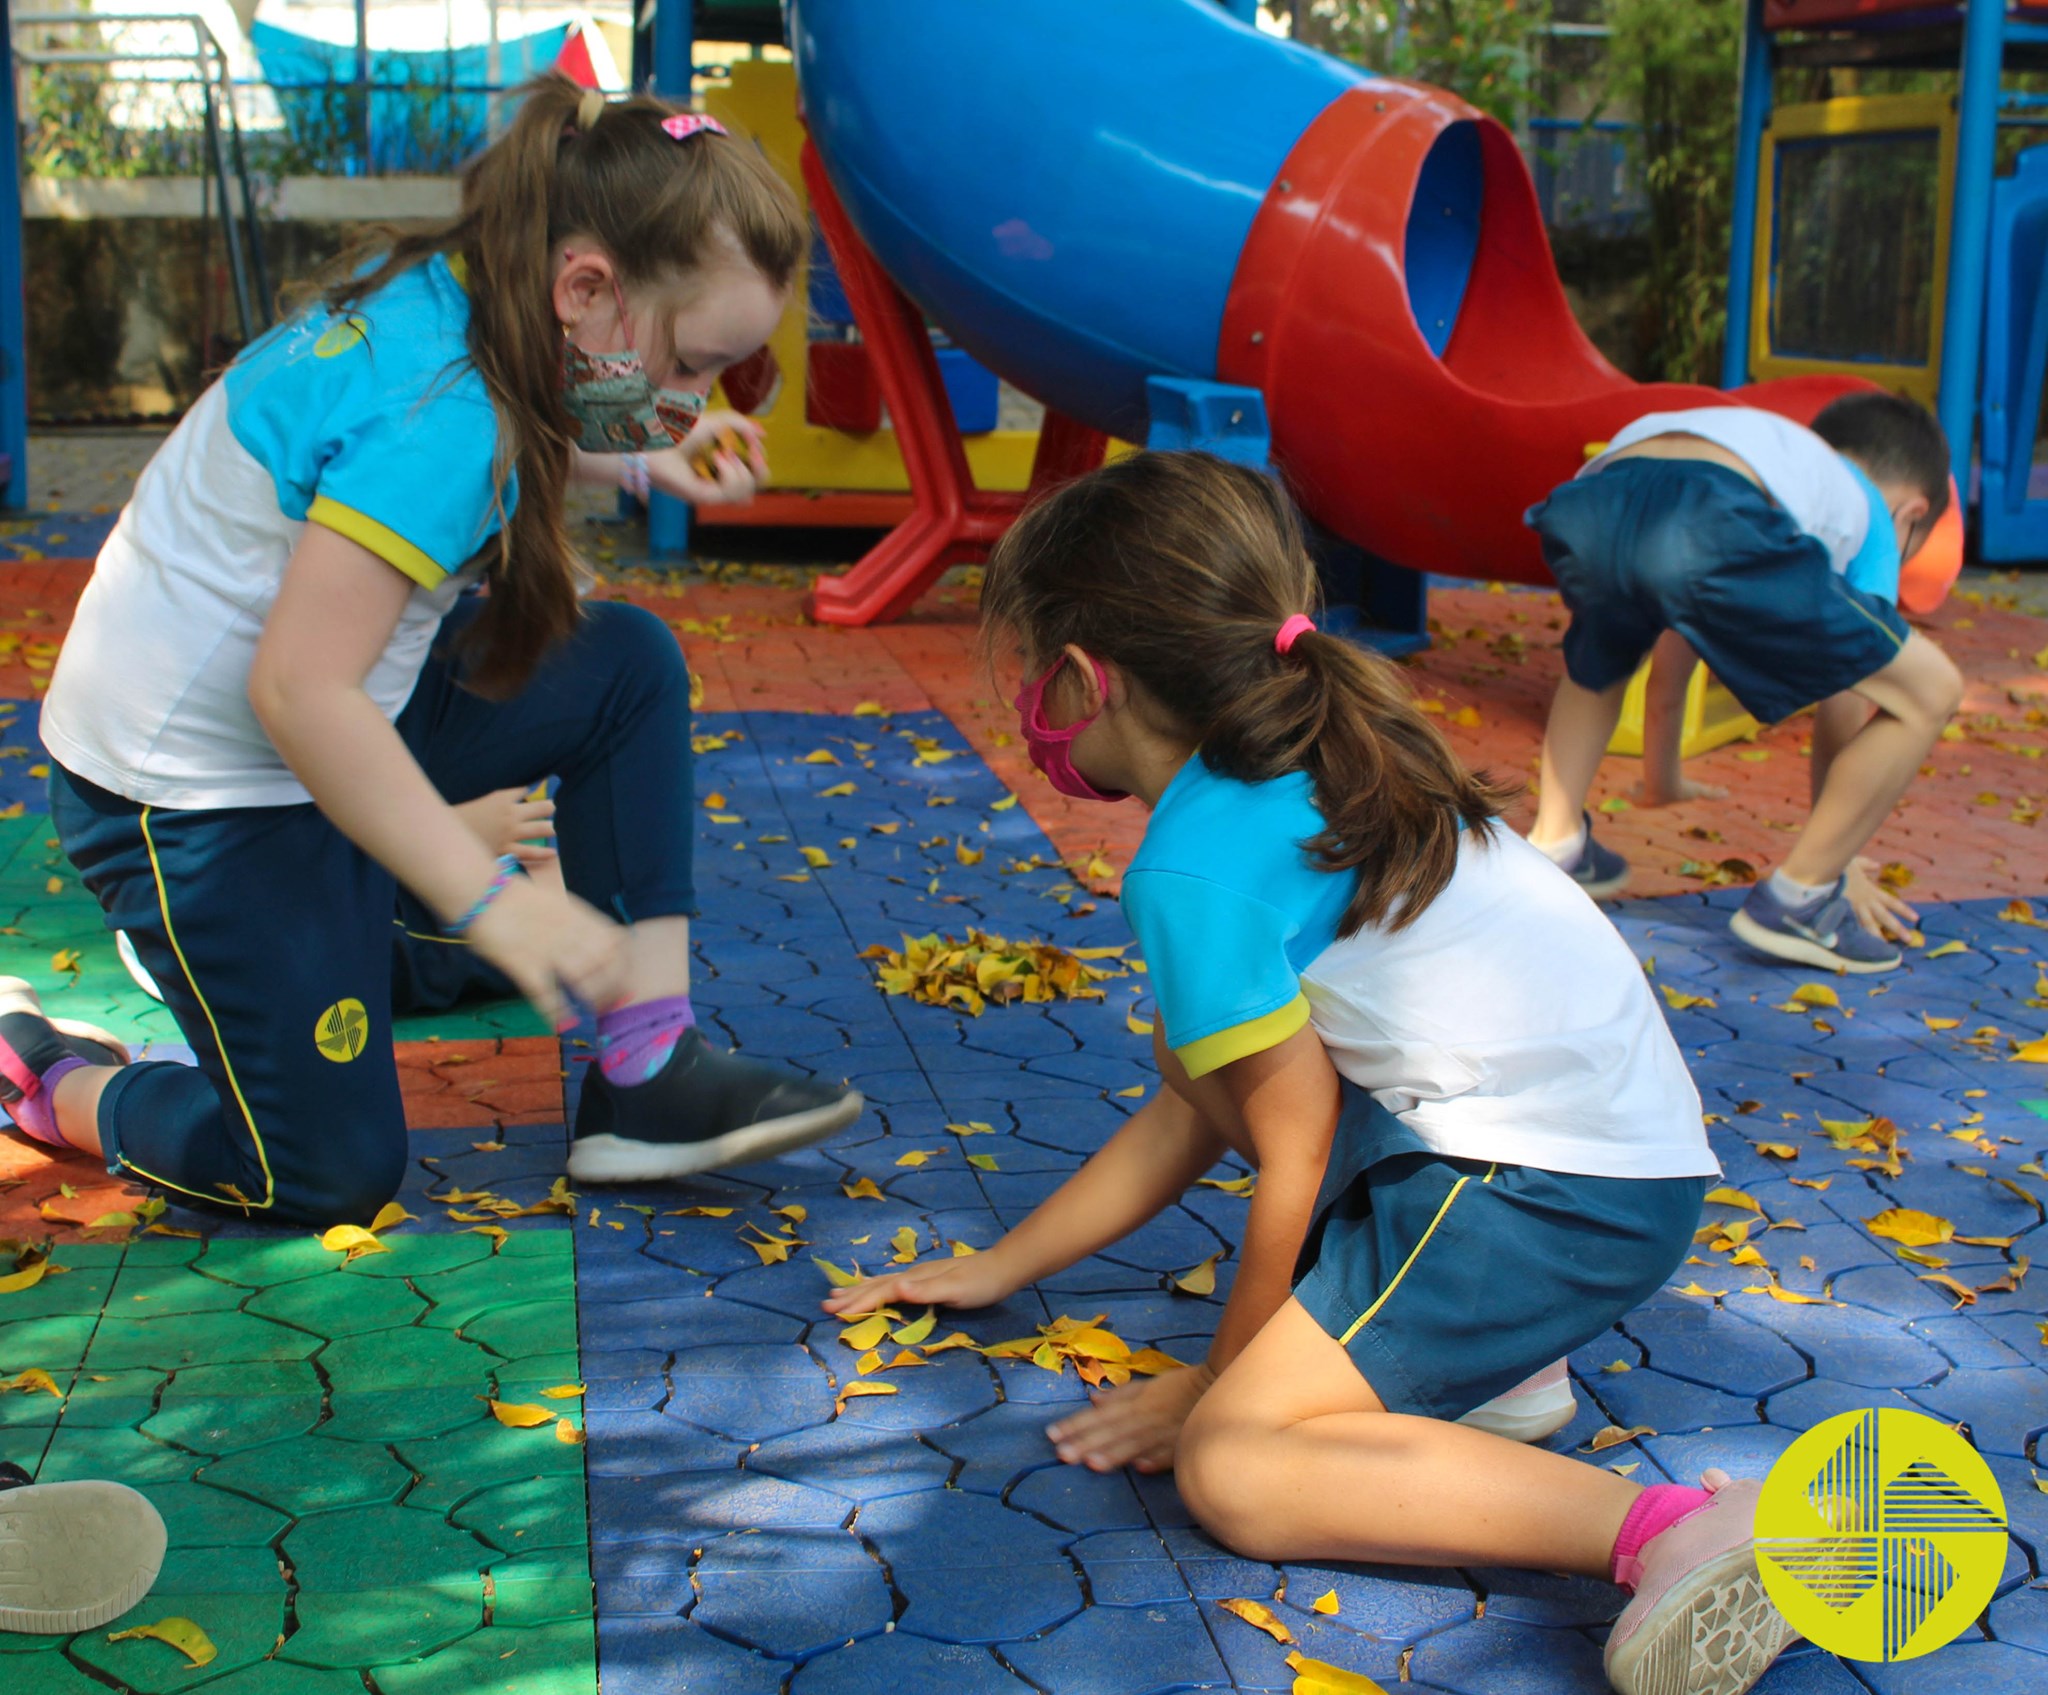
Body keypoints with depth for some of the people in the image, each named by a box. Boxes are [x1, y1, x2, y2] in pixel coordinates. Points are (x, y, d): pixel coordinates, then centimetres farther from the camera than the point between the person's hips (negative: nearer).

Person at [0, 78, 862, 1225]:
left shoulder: (443, 294, -2)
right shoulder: (444, 420, -30)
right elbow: (299, 688, -35)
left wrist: (642, 464, 12)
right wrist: (491, 894, -32)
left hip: (320, 732, 10)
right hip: (192, 801, -9)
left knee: (631, 663, 1)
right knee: (333, 1175, -3)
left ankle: (647, 1078, 1)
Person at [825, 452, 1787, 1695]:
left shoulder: (1193, 870, -14)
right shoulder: (1298, 778, 17)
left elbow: (1293, 1161, -9)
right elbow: (1199, 1114, 22)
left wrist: (1227, 1378, 8)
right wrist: (1005, 1265, 29)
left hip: (1569, 1198, -10)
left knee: (1233, 1470, -13)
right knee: (1196, 1049, 19)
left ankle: (1677, 1531, -20)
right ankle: (1477, 1343, 12)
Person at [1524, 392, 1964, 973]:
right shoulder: (1867, 511, 34)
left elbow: (1675, 642, 57)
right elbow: (1844, 711, 31)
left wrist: (1660, 773, 70)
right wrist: (1838, 860, 40)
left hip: (1586, 502, 6)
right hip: (1710, 524, -6)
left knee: (1598, 658, 42)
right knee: (1928, 693, 13)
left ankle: (1554, 842, 33)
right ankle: (1800, 897, 15)